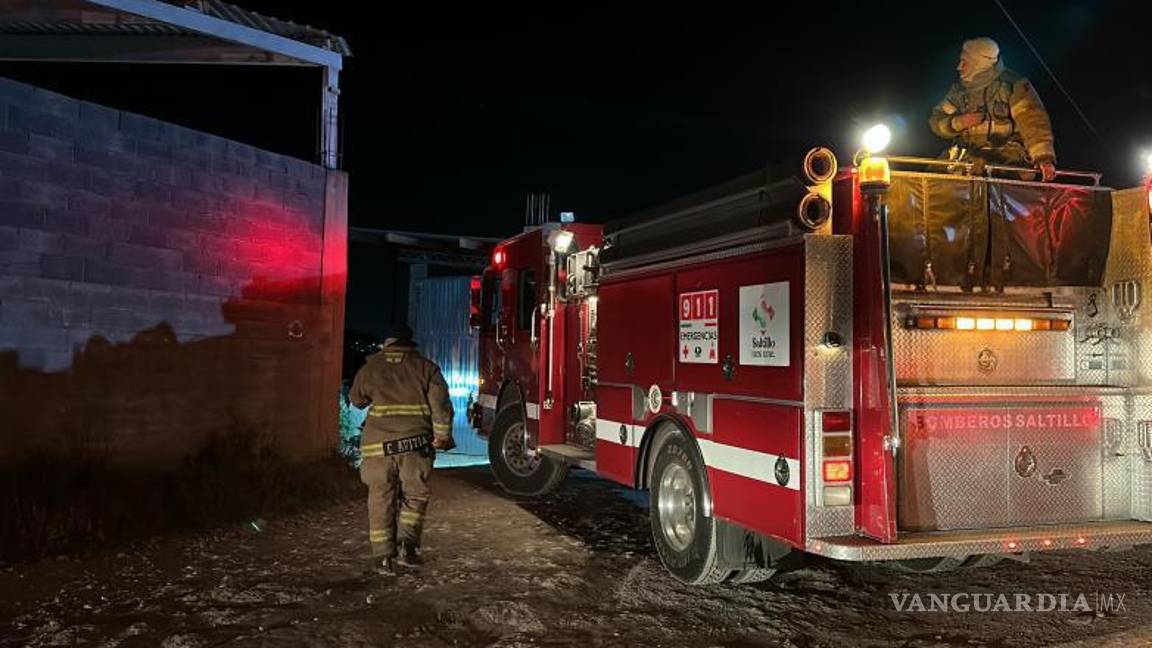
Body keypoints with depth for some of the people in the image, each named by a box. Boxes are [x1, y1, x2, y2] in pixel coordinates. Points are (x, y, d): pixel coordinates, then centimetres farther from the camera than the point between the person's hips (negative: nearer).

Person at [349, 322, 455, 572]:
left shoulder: (371, 366, 9)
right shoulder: (426, 367, 6)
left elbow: (356, 399, 22)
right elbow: (441, 404, -4)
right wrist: (442, 436, 1)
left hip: (379, 443, 1)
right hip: (416, 442, 0)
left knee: (382, 498, 8)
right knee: (415, 495, 13)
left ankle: (384, 556, 9)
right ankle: (408, 545, 1)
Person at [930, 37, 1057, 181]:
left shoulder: (1013, 85, -8)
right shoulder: (960, 88, 8)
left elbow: (1033, 123, -18)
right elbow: (936, 121, 11)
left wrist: (1044, 158, -31)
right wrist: (958, 122, -12)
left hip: (1008, 154, -5)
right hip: (969, 153, 5)